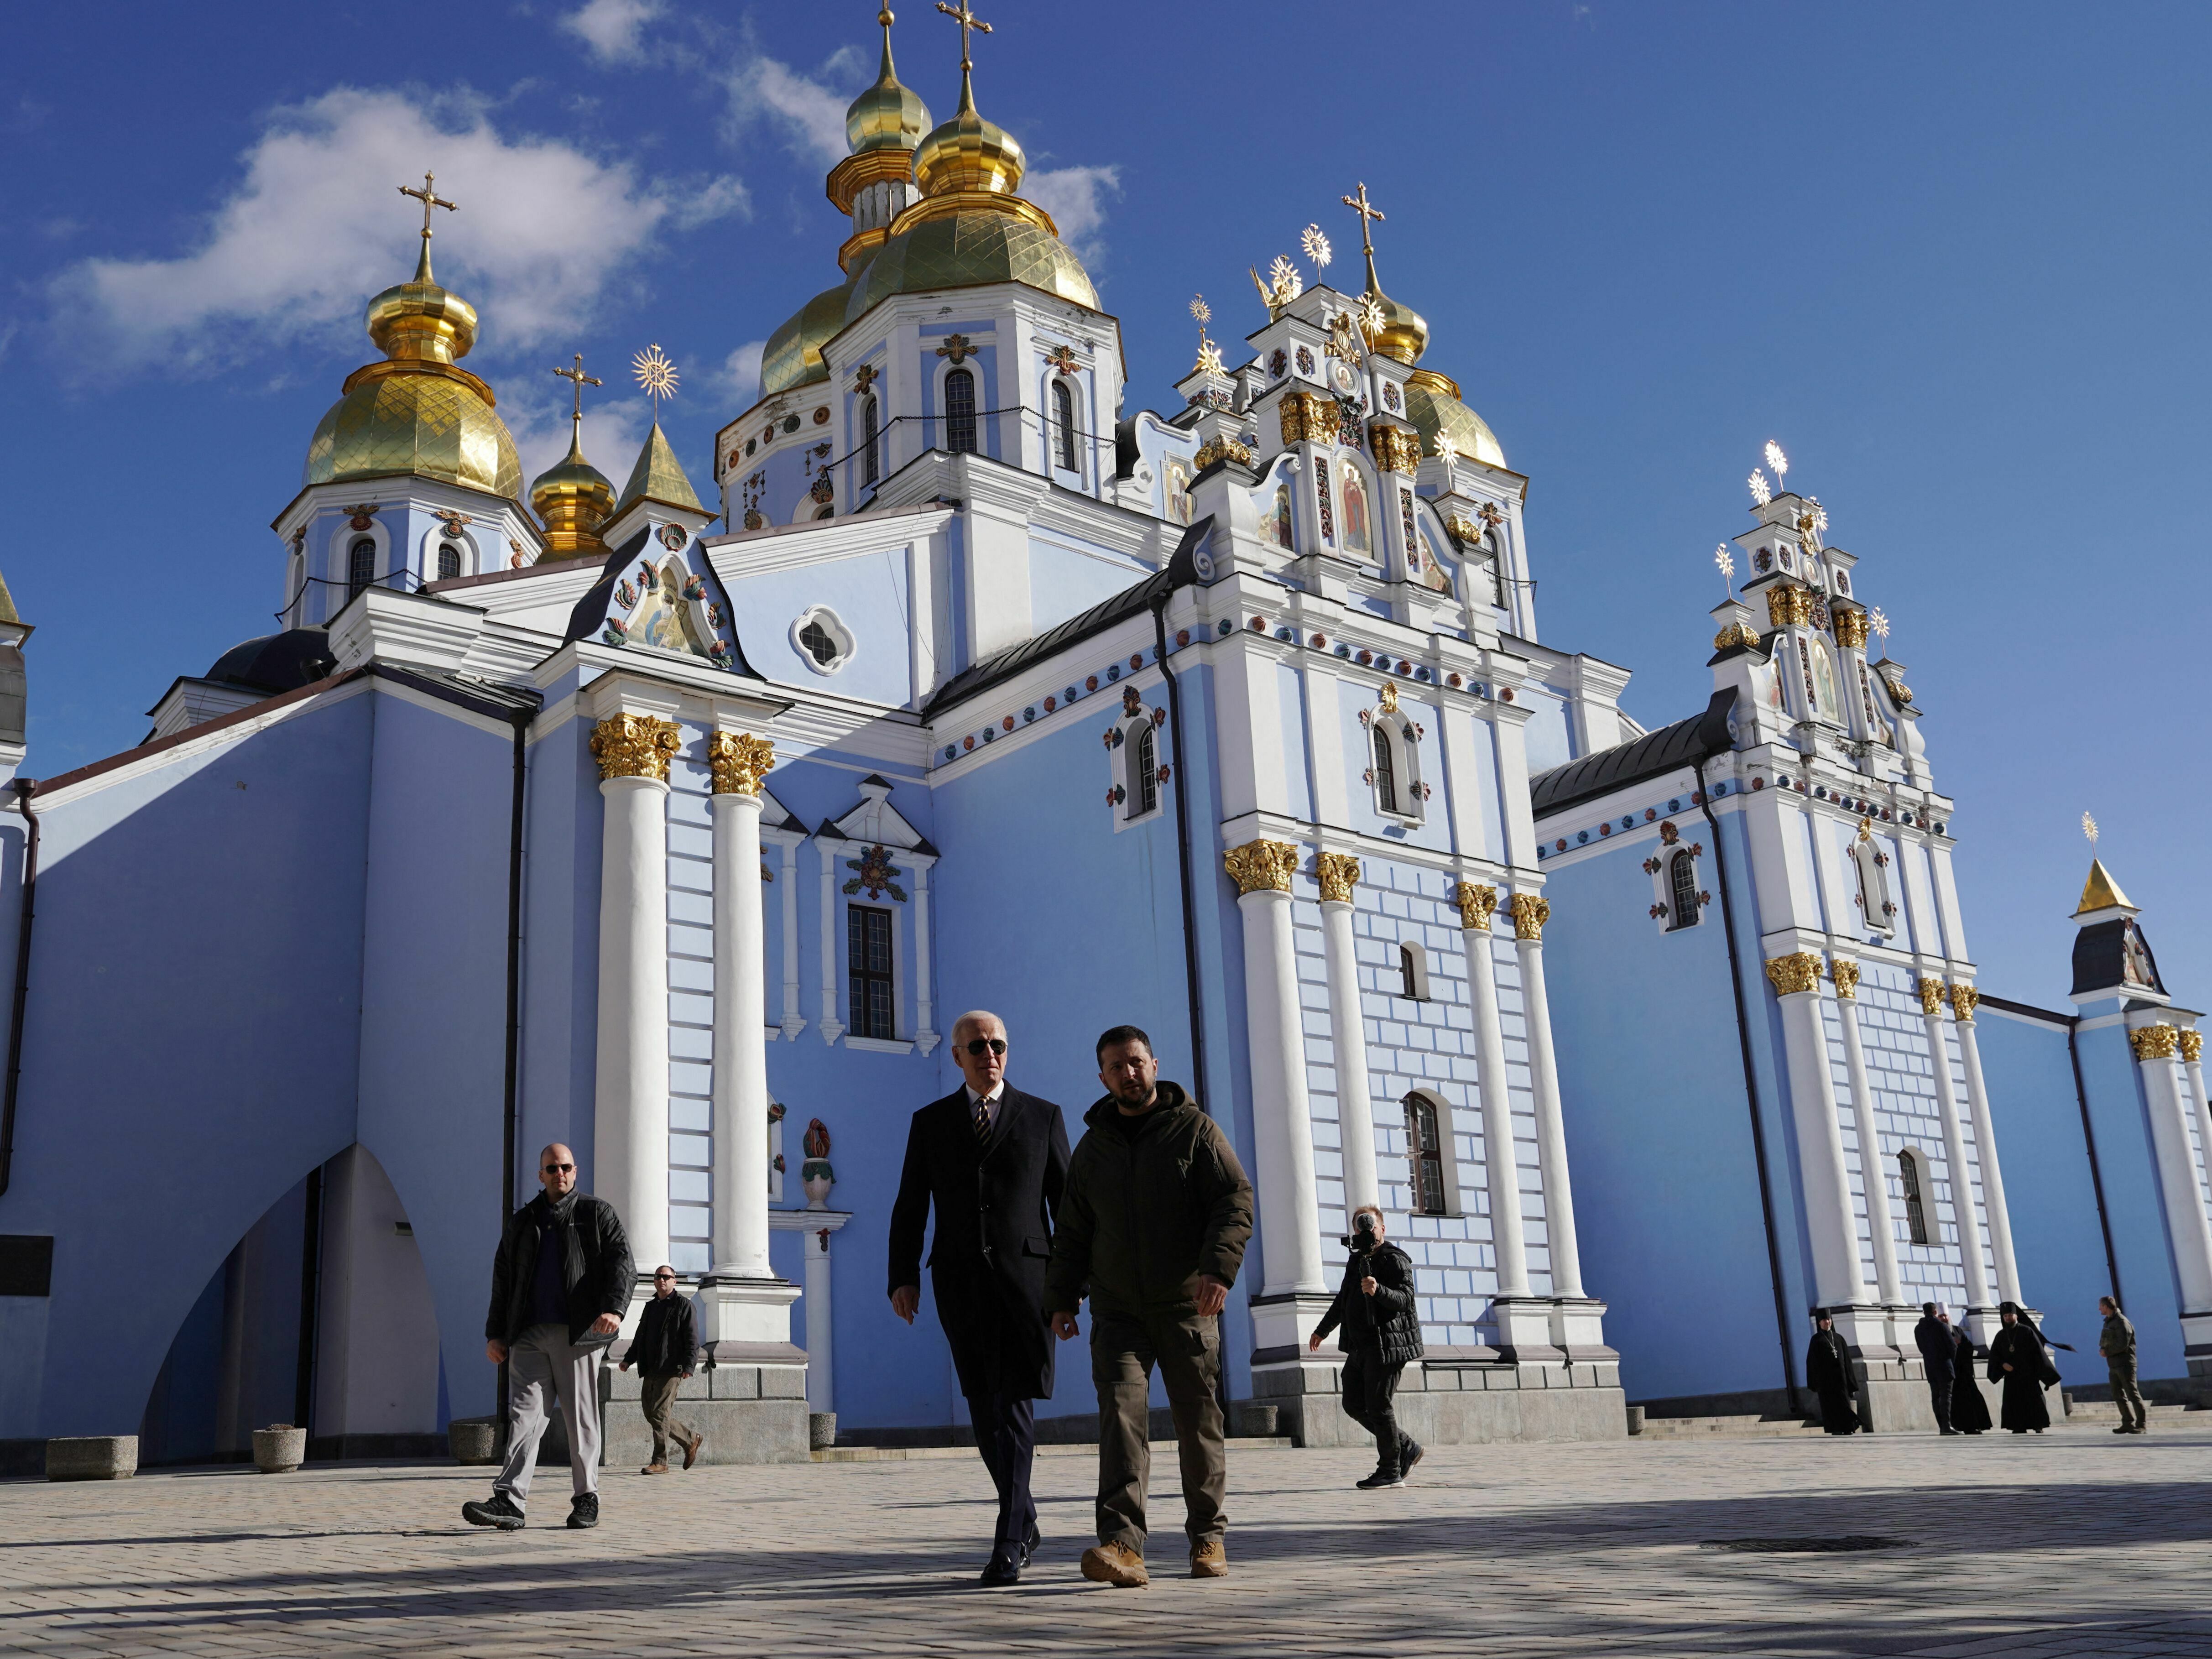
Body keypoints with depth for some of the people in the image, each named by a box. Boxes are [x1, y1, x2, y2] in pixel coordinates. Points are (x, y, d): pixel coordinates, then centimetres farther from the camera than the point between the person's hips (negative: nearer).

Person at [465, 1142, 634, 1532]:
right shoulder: (521, 1222, 20)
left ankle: (587, 1499, 10)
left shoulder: (598, 1214, 8)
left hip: (578, 1334, -3)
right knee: (523, 1412, -8)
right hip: (529, 1334, 3)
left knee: (580, 1419, 1)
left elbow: (621, 1264, -3)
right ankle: (509, 1502, -14)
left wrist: (614, 1308, -20)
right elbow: (502, 1281, 21)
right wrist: (495, 1333, 12)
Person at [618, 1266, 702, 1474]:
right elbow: (640, 1338, 27)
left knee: (660, 1413, -12)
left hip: (671, 1370, -8)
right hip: (651, 1370, 8)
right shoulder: (650, 1307, 22)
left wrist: (688, 1365, -18)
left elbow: (692, 1339, -7)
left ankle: (660, 1462, -7)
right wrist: (628, 1360, 14)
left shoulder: (683, 1305, 1)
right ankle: (692, 1439, 21)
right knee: (651, 1414, 6)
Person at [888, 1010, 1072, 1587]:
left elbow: (1068, 1202, 7)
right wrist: (903, 1277, -2)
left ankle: (1008, 1545, -8)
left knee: (1015, 1405, -10)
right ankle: (1024, 1521, 23)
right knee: (985, 1408, 4)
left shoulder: (1043, 1117, 8)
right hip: (960, 1279, 2)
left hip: (1026, 1274, -2)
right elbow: (910, 1207, 9)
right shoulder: (930, 1122, 11)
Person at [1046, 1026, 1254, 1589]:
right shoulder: (1093, 1147, 13)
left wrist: (1219, 1266, -23)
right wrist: (1061, 1298, 10)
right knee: (1120, 1410, -15)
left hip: (1186, 1307, -2)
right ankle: (1122, 1545, -24)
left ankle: (1207, 1536, 21)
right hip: (1118, 1310, 2)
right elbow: (1073, 1232, 18)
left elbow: (1236, 1201, -8)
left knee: (1199, 1420, 4)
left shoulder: (1195, 1129, 1)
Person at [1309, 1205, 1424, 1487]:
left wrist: (1379, 1290, -38)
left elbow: (1405, 1298, -21)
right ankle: (1406, 1447, 20)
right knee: (1354, 1404, 10)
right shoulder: (1356, 1261, 18)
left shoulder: (1395, 1259, -7)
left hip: (1386, 1344, -9)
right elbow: (1342, 1302, 30)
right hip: (1360, 1347, 9)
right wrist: (1322, 1331, 37)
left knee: (1378, 1405, -8)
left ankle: (1390, 1471, 1)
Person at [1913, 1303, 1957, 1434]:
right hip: (1944, 1365, -5)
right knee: (1946, 1395, -7)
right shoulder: (1942, 1326, -9)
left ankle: (1942, 1426, 7)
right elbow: (1952, 1347, -8)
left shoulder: (1918, 1329, 7)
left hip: (1929, 1367, 5)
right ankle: (1946, 1426, -16)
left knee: (1935, 1397, 8)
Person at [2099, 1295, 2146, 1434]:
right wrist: (2103, 1349, -2)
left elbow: (2123, 1345, -20)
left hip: (2125, 1364, -9)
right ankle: (2128, 1424, 9)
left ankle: (2141, 1424, -5)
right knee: (2118, 1395, 7)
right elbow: (2105, 1341, 19)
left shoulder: (2122, 1322, -12)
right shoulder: (2109, 1322, 16)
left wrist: (2107, 1352, -11)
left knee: (2132, 1394, -8)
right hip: (2114, 1365, 9)